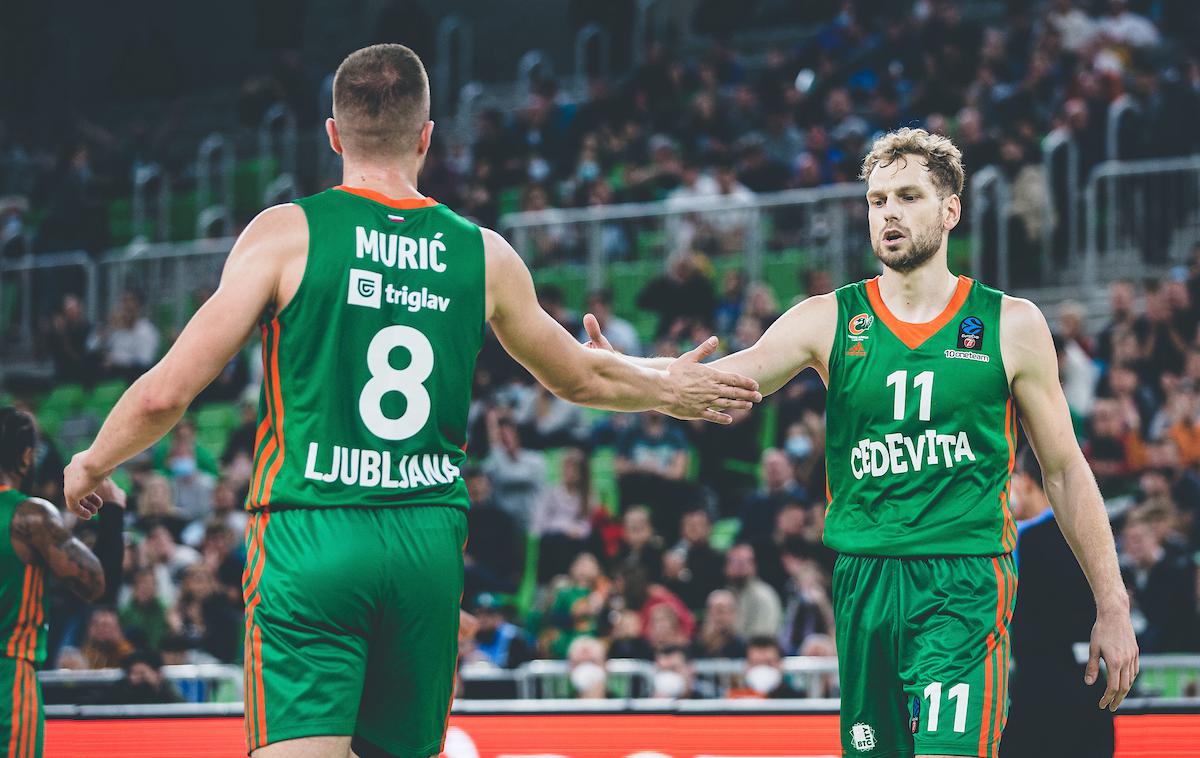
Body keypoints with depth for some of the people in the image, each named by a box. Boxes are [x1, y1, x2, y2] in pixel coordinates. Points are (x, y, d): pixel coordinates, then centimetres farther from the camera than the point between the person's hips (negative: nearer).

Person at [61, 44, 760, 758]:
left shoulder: (288, 232, -3)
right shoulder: (484, 254, 8)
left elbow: (167, 394, -5)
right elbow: (582, 378, 25)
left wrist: (92, 464, 15)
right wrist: (672, 390, 45)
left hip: (310, 539, -3)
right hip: (431, 544, 4)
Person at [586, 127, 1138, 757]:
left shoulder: (1011, 326, 4)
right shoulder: (830, 321, 6)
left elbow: (1065, 470, 9)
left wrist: (1113, 608, 6)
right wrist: (620, 373, -29)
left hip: (965, 585, -3)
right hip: (864, 580, 3)